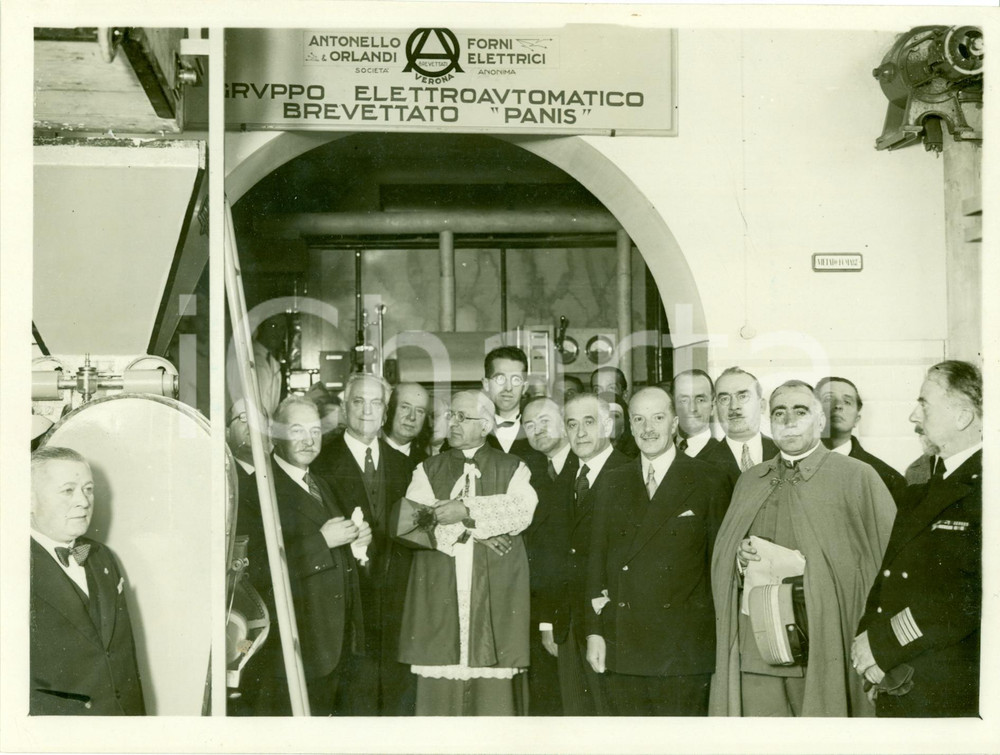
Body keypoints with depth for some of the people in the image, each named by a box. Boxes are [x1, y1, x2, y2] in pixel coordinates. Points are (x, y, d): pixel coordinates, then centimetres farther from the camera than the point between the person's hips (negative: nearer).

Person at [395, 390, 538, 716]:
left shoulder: (512, 468, 11)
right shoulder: (428, 469, 15)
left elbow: (522, 510, -7)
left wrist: (467, 512, -14)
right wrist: (471, 530, -6)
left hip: (495, 598, -1)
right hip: (439, 596, 1)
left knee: (493, 691, -5)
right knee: (439, 691, -3)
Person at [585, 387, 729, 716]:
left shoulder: (709, 482, 1)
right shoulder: (610, 485, 12)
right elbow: (597, 560, 11)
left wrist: (721, 637, -4)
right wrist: (594, 630, 5)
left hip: (684, 650, -3)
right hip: (622, 650, 3)